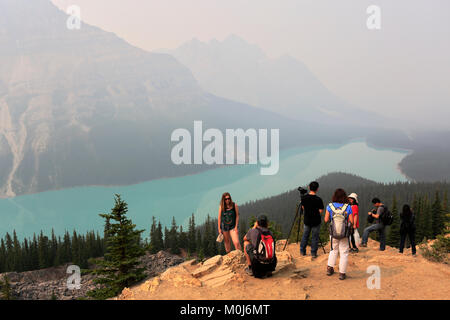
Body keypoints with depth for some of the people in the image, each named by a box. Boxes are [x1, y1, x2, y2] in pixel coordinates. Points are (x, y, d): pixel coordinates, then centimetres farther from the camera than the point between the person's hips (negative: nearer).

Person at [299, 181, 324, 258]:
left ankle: (302, 251, 23)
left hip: (306, 221, 3)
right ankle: (313, 253, 12)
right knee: (315, 237, 7)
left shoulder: (304, 198, -6)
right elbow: (321, 211, -14)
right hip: (316, 221, -3)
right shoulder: (318, 199, -18)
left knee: (305, 236, 16)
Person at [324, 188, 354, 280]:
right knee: (344, 253, 10)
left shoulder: (330, 206, -10)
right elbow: (351, 222, -11)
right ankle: (342, 273, 12)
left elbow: (326, 220, -4)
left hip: (333, 233, 2)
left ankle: (329, 268, 23)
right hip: (345, 235, -2)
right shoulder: (348, 207, -13)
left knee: (333, 250, 23)